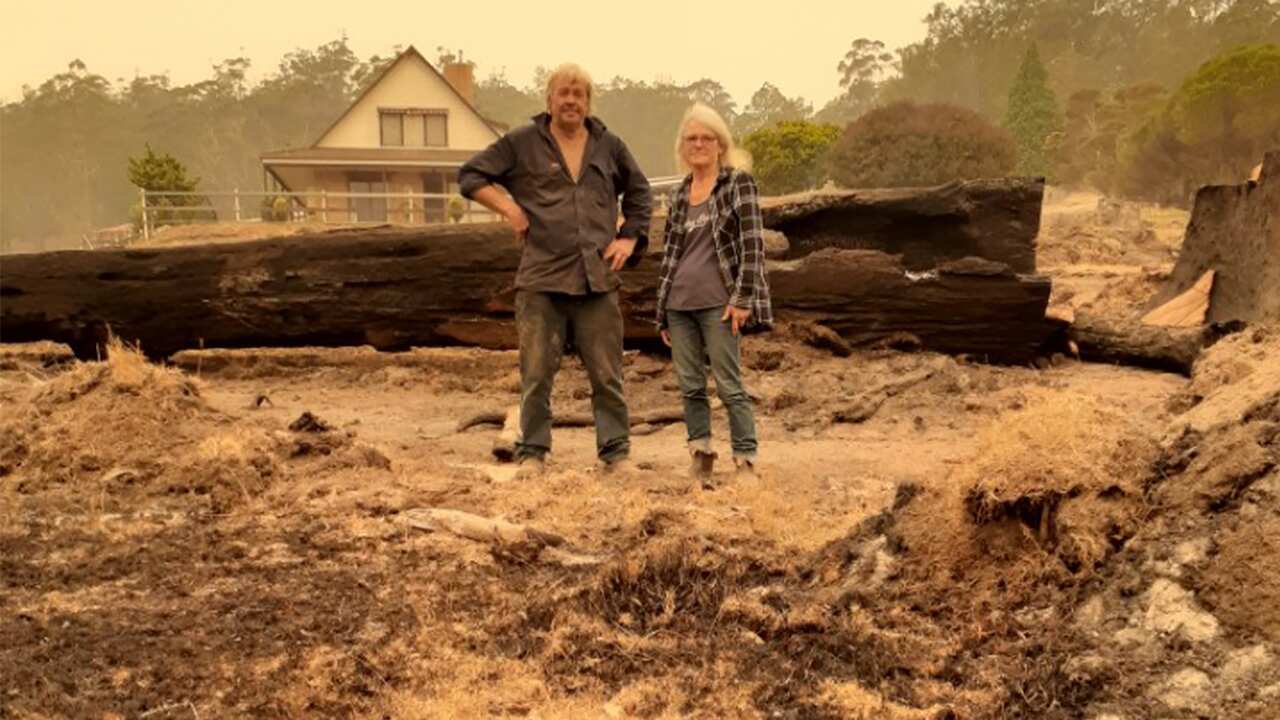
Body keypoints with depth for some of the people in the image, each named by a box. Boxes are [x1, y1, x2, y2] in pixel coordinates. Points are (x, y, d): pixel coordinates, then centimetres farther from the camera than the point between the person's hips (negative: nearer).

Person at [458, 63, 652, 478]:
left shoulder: (608, 146, 14)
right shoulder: (522, 143, 4)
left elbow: (639, 191, 26)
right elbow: (470, 176, 7)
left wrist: (630, 237, 12)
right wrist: (510, 209, -4)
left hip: (598, 280, 2)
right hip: (541, 279, -2)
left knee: (607, 374, 4)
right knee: (537, 373, 1)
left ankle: (616, 453, 13)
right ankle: (532, 453, 12)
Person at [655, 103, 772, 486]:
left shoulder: (738, 182, -1)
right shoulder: (679, 194, 14)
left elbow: (753, 243, -8)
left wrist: (742, 298, -16)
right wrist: (662, 311, 15)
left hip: (717, 303, -5)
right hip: (679, 304, 5)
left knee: (729, 385, -5)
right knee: (690, 386, 6)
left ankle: (745, 462, 2)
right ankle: (700, 458, 14)